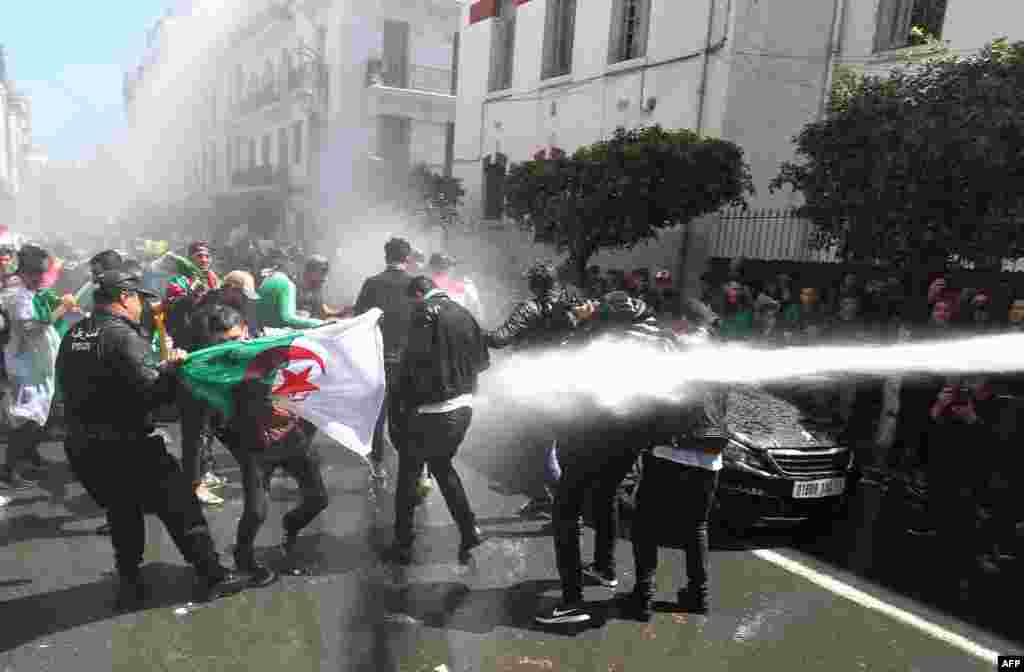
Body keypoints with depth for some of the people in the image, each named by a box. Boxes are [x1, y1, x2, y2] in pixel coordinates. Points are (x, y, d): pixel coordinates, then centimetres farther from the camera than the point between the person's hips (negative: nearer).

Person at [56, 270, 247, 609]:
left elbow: (74, 389, 15)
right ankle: (213, 577, 10)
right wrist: (171, 365, -8)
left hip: (82, 447, 8)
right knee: (181, 510, 3)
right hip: (127, 447, -8)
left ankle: (129, 584, 30)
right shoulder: (122, 336, -17)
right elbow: (151, 390, -25)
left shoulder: (73, 336, 8)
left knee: (122, 511, 25)